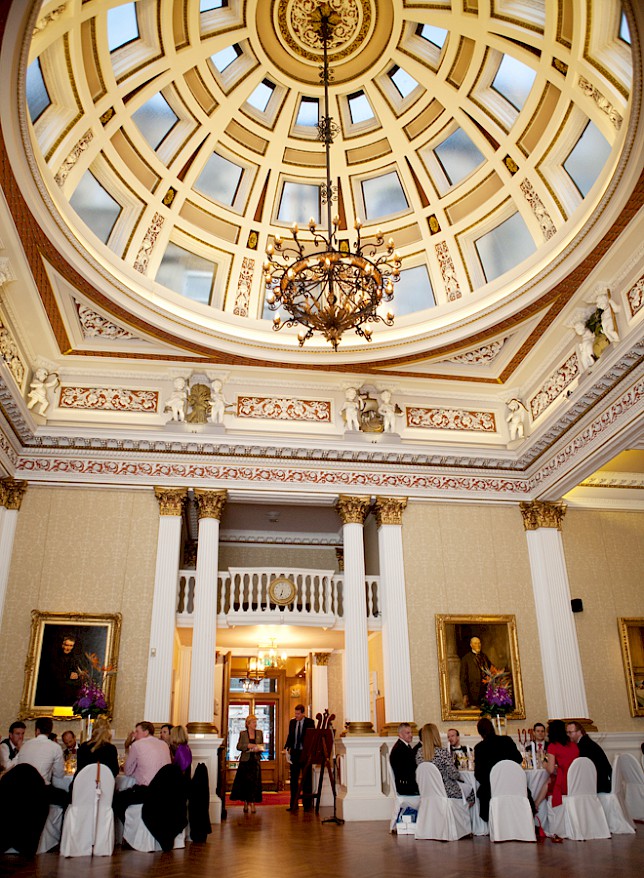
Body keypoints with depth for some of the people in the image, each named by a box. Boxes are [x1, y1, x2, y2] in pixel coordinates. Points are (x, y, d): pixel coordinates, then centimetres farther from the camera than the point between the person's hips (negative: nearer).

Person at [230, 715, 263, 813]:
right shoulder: (243, 733, 4)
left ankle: (252, 803, 1)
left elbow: (262, 746, 12)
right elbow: (238, 746, -3)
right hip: (245, 760, -1)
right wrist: (248, 746, -15)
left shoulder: (260, 733, 10)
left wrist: (258, 748, -9)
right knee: (244, 782, 0)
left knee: (254, 782, -4)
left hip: (255, 761, 1)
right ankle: (245, 803, 13)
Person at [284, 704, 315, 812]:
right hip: (294, 753, 4)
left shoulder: (309, 722, -6)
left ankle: (307, 804, 12)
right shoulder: (292, 722, 7)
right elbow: (290, 736, 13)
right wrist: (286, 747, -2)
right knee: (293, 779, 7)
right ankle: (293, 804, 15)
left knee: (307, 779, 4)